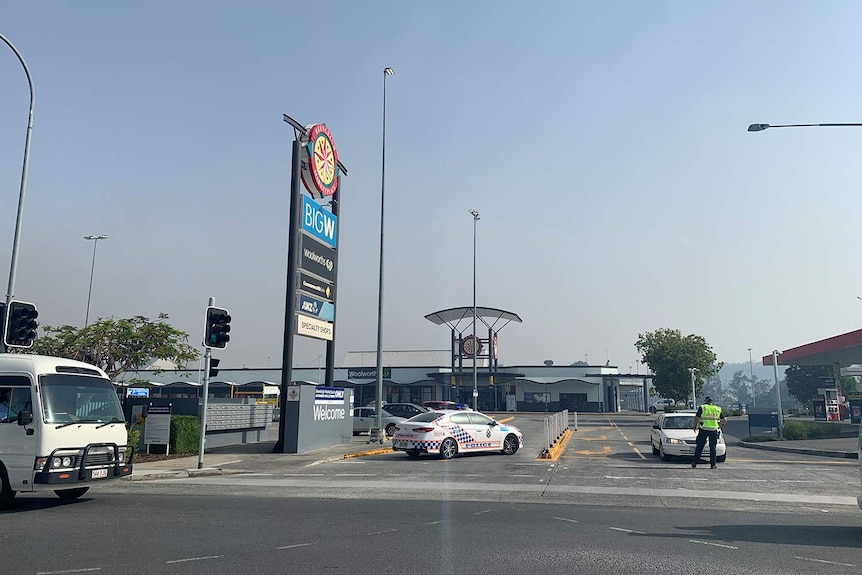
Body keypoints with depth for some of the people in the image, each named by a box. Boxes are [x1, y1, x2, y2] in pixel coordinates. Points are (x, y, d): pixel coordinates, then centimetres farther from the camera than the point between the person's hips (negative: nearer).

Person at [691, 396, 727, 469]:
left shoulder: (702, 408, 0)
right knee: (713, 448, 9)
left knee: (699, 447, 4)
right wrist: (719, 424, 26)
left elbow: (696, 418, -5)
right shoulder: (718, 409, 9)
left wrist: (695, 426, 8)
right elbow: (725, 420, 10)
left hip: (703, 430, -2)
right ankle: (713, 465, 6)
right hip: (714, 431, 2)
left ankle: (694, 463, 4)